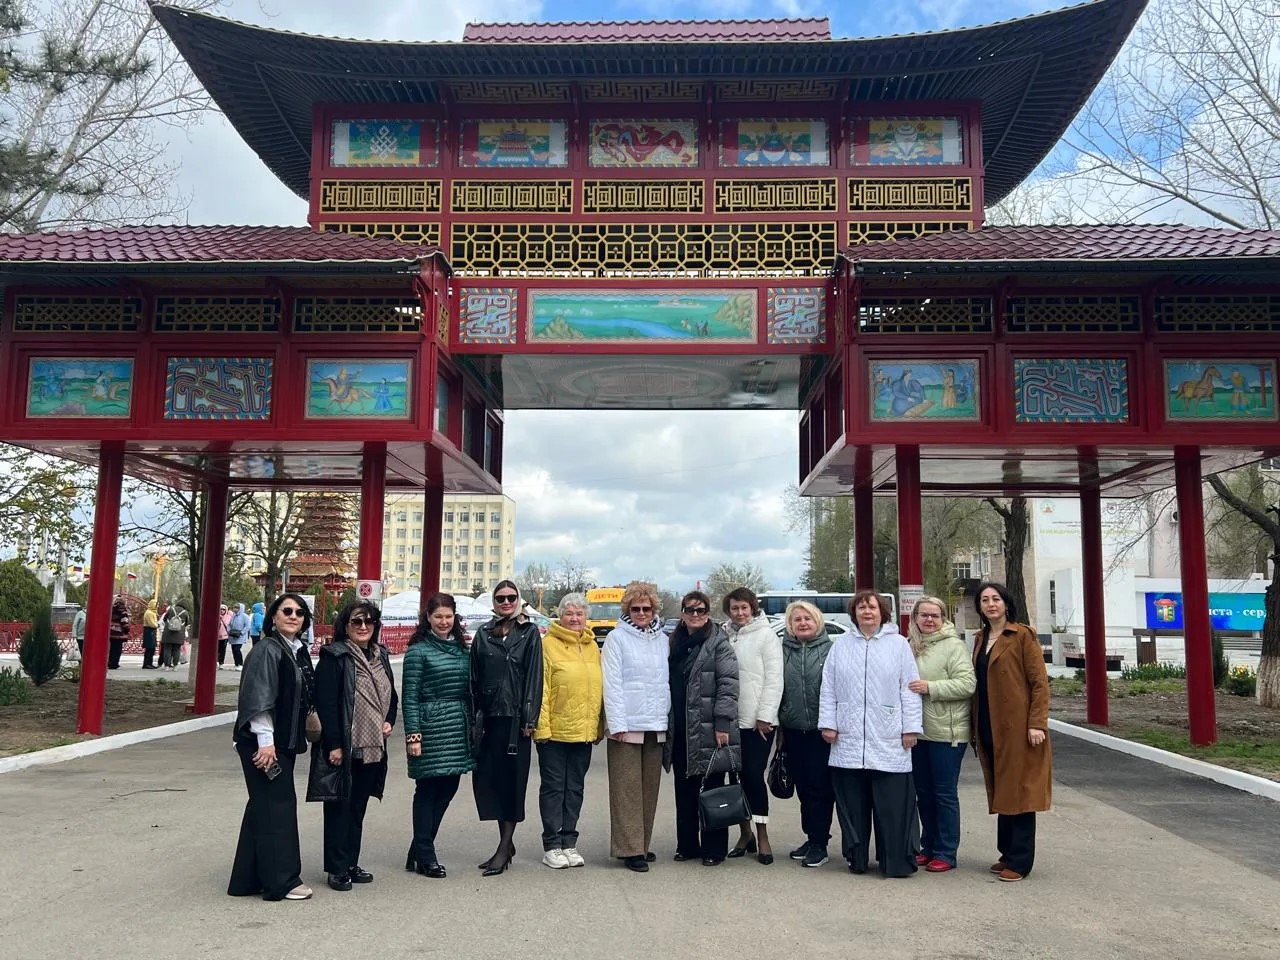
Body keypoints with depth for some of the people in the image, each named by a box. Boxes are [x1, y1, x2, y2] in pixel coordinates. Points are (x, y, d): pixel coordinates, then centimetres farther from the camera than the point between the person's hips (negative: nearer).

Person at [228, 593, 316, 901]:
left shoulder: (299, 651, 11)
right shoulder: (267, 650, -14)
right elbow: (258, 700, -18)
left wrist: (298, 736, 16)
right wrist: (265, 741, -20)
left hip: (285, 741, 9)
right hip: (265, 743, -9)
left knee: (264, 807, 14)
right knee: (277, 806, -3)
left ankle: (249, 879, 24)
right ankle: (281, 880, 6)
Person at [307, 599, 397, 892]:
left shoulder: (380, 655, 11)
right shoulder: (334, 656, -10)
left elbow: (391, 695, 22)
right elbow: (325, 702, -15)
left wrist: (389, 721, 4)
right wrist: (333, 744, -18)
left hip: (372, 747, 7)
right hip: (343, 747, -7)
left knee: (358, 807, 14)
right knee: (339, 807, 2)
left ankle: (351, 864, 24)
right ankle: (337, 868, 12)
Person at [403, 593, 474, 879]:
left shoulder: (461, 649, 13)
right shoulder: (418, 650, -5)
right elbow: (410, 696, -8)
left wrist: (473, 724, 12)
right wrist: (413, 735, -13)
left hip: (459, 728, 6)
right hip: (430, 726, -6)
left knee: (448, 787, 8)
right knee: (428, 789, 1)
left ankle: (419, 851, 22)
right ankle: (425, 856, 12)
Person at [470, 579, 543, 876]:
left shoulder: (530, 633, 2)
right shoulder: (483, 634, 11)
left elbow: (534, 677, -3)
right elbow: (475, 677, 11)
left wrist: (529, 719, -9)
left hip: (515, 717, -4)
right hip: (490, 716, 4)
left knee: (512, 777, 0)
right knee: (487, 777, 5)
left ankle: (504, 848, 7)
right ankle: (507, 842, 20)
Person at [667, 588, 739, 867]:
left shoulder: (718, 642, -5)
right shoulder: (675, 641, 13)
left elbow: (728, 684, -11)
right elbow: (668, 683, 16)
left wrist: (722, 723, -17)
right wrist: (666, 723, 10)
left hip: (707, 728, -6)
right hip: (679, 729, 6)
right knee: (684, 789, 12)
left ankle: (713, 849, 12)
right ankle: (687, 845, 23)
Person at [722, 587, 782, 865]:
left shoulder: (766, 635, -2)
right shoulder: (724, 636, 8)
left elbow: (774, 680, -6)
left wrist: (764, 716, -11)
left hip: (758, 720, -4)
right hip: (730, 718, 4)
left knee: (754, 775, -6)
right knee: (736, 776, 8)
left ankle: (762, 836, 4)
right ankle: (745, 833, 21)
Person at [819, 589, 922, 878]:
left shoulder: (899, 644, 4)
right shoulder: (840, 647, 11)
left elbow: (909, 689, 1)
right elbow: (828, 689, 10)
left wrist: (911, 727, -3)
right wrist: (828, 723, 2)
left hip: (888, 742, -2)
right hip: (848, 740, 2)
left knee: (892, 804, -1)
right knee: (853, 804, 7)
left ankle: (896, 861, 10)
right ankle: (856, 858, 18)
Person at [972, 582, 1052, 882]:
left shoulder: (1022, 635, -6)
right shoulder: (980, 639, 14)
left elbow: (1039, 682, -10)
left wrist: (1037, 724, -17)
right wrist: (977, 728, 13)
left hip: (1018, 727, -7)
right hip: (990, 729, 7)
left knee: (1019, 791, -1)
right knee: (1001, 792, 13)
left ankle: (1020, 860, 6)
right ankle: (1008, 854, 22)